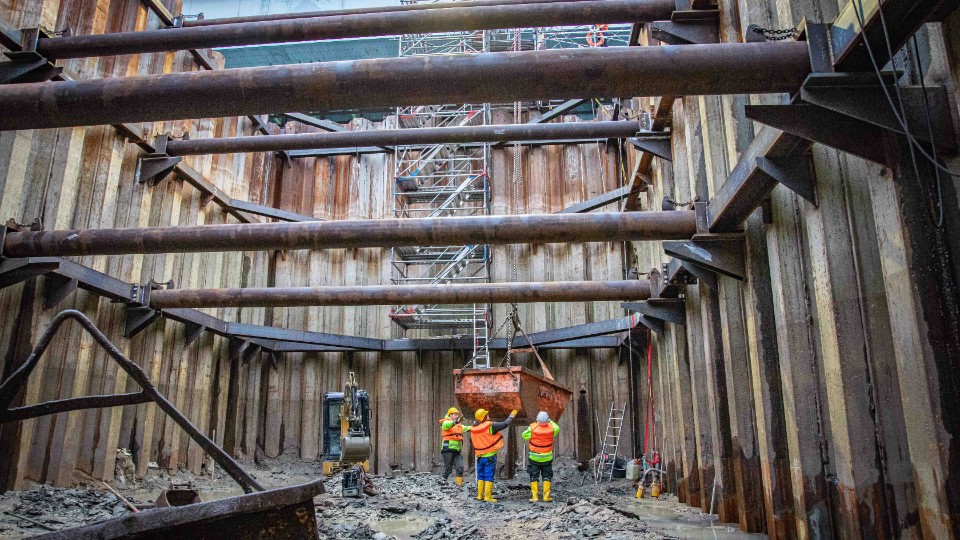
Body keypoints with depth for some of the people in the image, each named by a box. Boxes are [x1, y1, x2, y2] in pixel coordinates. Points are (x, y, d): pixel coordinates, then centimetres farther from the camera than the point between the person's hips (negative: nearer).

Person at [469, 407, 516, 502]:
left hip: (480, 456, 5)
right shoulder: (491, 426, -17)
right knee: (489, 476, 1)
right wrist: (512, 415, 6)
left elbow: (471, 441, 15)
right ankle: (488, 497, 2)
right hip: (490, 456, -5)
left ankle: (480, 495, 19)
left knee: (481, 476, 16)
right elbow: (505, 424, -10)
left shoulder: (473, 429, 0)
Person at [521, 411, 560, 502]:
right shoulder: (551, 428, -13)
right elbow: (557, 428, 11)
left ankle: (534, 497, 6)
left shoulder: (532, 427, -19)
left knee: (534, 477, 8)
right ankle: (546, 496, 10)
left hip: (534, 457, -1)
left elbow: (524, 436, -3)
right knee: (547, 477, 13)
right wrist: (550, 421, 13)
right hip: (547, 457, 1)